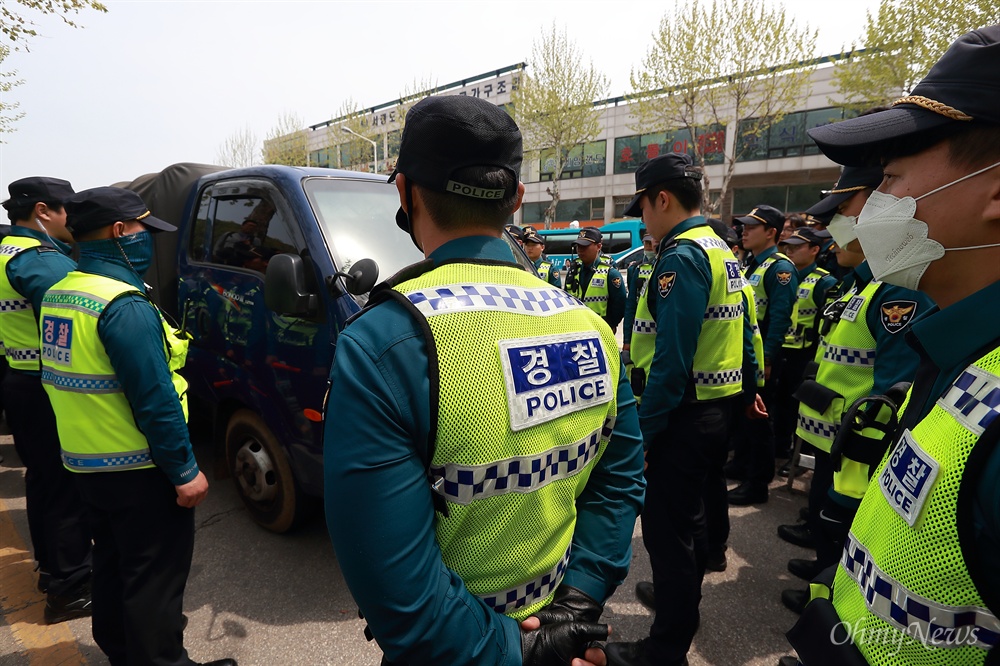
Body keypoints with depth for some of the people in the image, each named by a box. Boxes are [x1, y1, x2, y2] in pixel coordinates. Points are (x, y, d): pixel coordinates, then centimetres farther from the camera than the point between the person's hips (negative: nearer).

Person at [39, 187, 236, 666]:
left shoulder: (58, 294, 7)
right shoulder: (124, 305, -24)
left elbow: (65, 380, 14)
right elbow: (155, 399, -25)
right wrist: (184, 470, -19)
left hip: (84, 463, 10)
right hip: (136, 470, -10)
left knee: (113, 562, 25)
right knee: (154, 577, 5)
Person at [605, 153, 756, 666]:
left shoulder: (681, 256, -19)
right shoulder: (719, 249, 12)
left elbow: (672, 360, -26)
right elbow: (729, 332, 15)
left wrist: (642, 431, -20)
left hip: (684, 413, -10)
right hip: (717, 405, 10)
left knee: (665, 528, 2)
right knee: (688, 512, 24)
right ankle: (683, 599, 45)